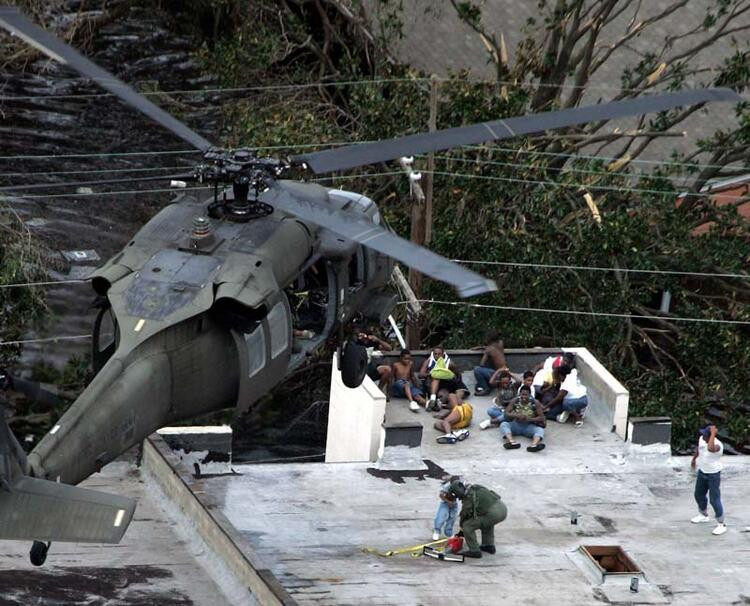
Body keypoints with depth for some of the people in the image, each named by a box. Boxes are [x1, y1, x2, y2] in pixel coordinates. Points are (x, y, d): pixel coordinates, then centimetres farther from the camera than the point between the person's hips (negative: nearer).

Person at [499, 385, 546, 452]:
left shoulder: (535, 403, -8)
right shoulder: (515, 401, -4)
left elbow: (541, 418, -11)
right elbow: (506, 413, -8)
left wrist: (529, 419, -29)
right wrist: (516, 415, -28)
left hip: (529, 426, -2)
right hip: (516, 425, 2)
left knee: (540, 429, -32)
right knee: (503, 424, -26)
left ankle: (534, 444, -66)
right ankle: (511, 442, -54)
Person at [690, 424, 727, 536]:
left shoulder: (717, 445, -33)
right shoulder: (701, 439, -10)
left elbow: (710, 449, -58)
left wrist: (713, 433, -48)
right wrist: (694, 458, 30)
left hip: (714, 475, -8)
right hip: (702, 472, 8)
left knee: (714, 500, -5)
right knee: (699, 495, 23)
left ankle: (721, 525, 8)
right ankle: (704, 516, 47)